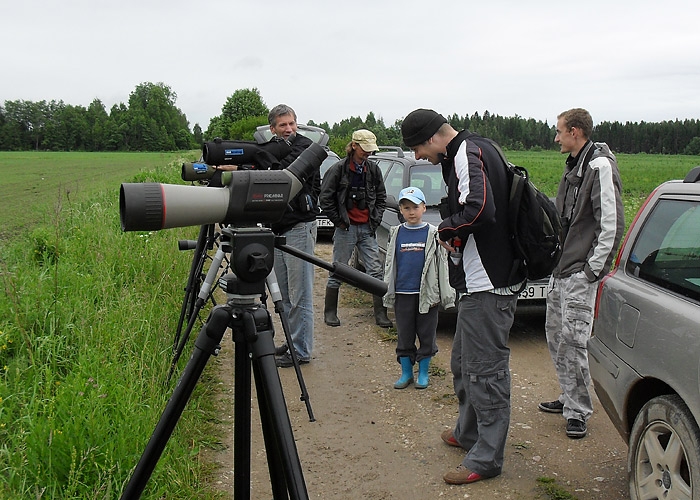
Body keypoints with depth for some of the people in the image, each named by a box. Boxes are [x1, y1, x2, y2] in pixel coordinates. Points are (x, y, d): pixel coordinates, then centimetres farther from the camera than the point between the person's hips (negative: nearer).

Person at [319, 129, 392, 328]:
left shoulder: (373, 169, 6)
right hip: (346, 229, -4)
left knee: (376, 271, 1)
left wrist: (375, 220, 7)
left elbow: (381, 197, 16)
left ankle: (380, 314, 8)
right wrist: (339, 220, -5)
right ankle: (329, 312, 17)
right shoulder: (339, 169, -7)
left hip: (367, 229, 4)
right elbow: (325, 198, -5)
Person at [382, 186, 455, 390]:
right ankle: (406, 373, 20)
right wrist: (389, 293, 8)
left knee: (427, 335, 6)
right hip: (402, 294, 2)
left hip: (426, 294, -2)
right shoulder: (396, 234, 6)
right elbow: (389, 264, 11)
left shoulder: (433, 234, 0)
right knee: (404, 336, 8)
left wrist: (443, 294, -4)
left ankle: (423, 373, 19)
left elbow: (442, 265, 1)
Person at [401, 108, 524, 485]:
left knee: (485, 369, -3)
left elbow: (479, 209, -30)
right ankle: (468, 432, 38)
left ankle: (486, 458, 7)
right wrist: (450, 231, 3)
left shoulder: (469, 153, -15)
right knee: (463, 363, 22)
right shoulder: (460, 155, 17)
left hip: (488, 286, -11)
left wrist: (446, 228, -13)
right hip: (476, 284, 11)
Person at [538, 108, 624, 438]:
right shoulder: (573, 165, 16)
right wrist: (556, 259, 15)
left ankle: (578, 412, 4)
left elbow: (612, 223, -20)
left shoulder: (600, 165, -14)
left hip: (580, 274, -10)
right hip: (560, 269, 10)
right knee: (555, 335, 15)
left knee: (573, 340, -7)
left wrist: (594, 268, -18)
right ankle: (570, 398, 29)